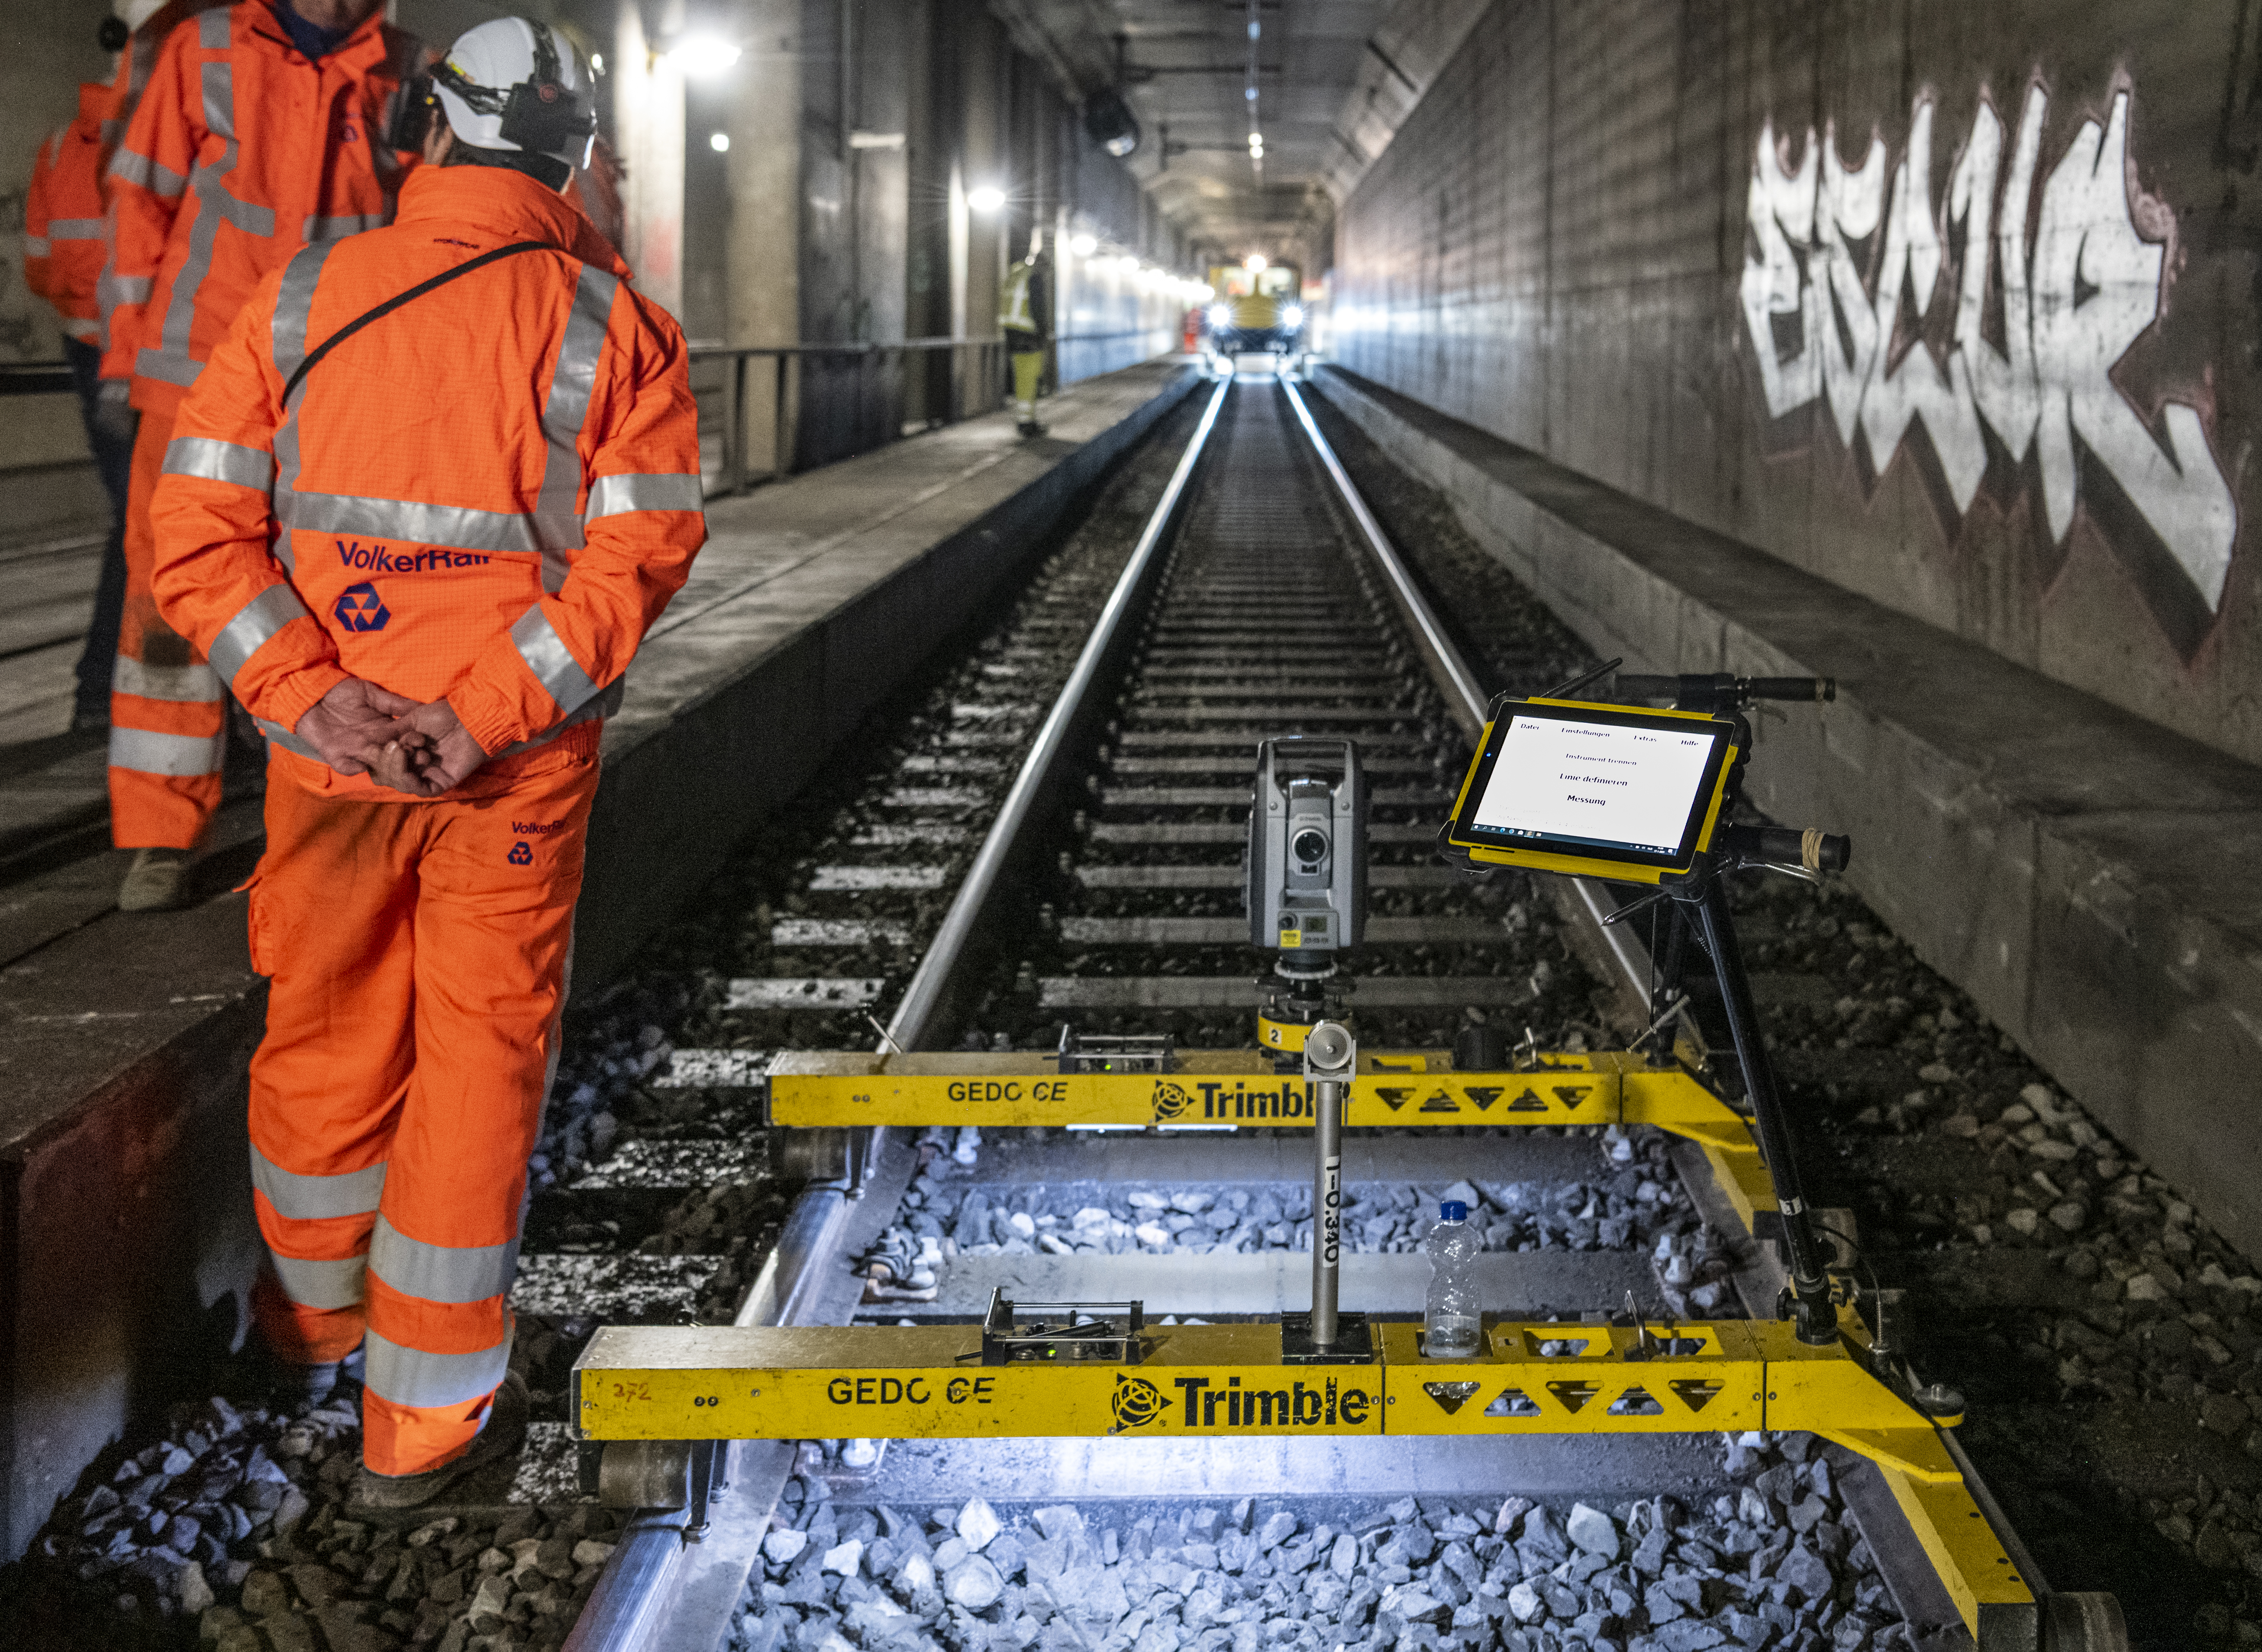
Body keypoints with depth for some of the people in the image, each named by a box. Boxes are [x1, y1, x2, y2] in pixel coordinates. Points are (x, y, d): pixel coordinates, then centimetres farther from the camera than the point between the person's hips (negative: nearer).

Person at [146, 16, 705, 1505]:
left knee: (324, 1025, 20)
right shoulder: (615, 325, -5)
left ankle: (317, 1306, 44)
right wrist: (486, 713, -18)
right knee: (478, 1059, 9)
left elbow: (199, 530, -6)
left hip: (329, 749, 2)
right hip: (520, 768, -2)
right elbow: (641, 550, -15)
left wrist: (310, 696, -11)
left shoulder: (303, 298, 0)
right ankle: (428, 1415, 15)